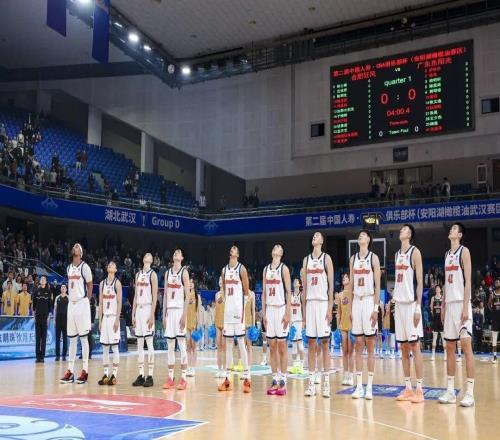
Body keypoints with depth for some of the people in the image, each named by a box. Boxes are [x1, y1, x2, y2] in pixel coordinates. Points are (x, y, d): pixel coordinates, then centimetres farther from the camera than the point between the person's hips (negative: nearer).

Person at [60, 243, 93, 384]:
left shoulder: (84, 267, -7)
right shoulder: (68, 268, 14)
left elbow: (90, 285, -3)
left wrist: (86, 300, 0)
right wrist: (71, 299, 15)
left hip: (82, 303, -7)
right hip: (71, 303, 7)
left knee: (83, 337, -4)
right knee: (72, 339, 8)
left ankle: (85, 371, -1)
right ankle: (70, 371, 11)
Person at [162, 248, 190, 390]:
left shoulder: (184, 272, -3)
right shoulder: (168, 273, 15)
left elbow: (187, 295, -8)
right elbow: (165, 295, 15)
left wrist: (184, 314, -15)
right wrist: (164, 314, 10)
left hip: (180, 309, -6)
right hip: (169, 310, 6)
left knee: (181, 344, -6)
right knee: (170, 345, 6)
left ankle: (183, 378, -3)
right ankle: (170, 378, 11)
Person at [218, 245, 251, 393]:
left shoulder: (241, 269, -4)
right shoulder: (224, 270, 14)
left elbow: (246, 291, -2)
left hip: (238, 308, -6)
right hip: (227, 308, 6)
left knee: (241, 342, -8)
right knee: (228, 343, 7)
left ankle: (246, 378, -6)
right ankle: (227, 378, 11)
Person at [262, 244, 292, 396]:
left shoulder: (284, 268, -3)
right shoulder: (266, 269, 12)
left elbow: (288, 292, -7)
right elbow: (264, 293, 13)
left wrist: (287, 313, -13)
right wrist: (263, 313, 7)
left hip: (281, 309, -5)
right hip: (269, 309, 5)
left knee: (282, 346, -2)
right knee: (272, 347, 7)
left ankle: (283, 381, 3)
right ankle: (275, 380, 12)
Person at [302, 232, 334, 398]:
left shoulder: (326, 258, 0)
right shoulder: (306, 259, 14)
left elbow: (331, 285, -4)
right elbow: (304, 286, 14)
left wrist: (330, 308, -11)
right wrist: (303, 308, 10)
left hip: (323, 302, -4)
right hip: (310, 302, 4)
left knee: (324, 343, -2)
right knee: (311, 344, 5)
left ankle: (326, 383, 2)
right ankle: (311, 382, 9)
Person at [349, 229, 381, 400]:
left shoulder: (373, 258, -2)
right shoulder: (353, 258, 12)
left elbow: (378, 285, -6)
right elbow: (351, 284, 13)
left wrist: (376, 308, -12)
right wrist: (349, 307, 8)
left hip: (369, 301, -4)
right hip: (356, 301, 5)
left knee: (370, 345, -1)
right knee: (358, 345, 5)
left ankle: (369, 386, 3)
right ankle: (359, 386, 9)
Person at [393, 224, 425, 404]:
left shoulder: (415, 252, -6)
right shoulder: (397, 254, 16)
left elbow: (420, 281, -11)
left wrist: (418, 307, -16)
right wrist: (394, 303, 15)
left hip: (411, 303, -7)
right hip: (399, 303, 7)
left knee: (415, 346, -5)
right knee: (403, 347, 8)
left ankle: (419, 389, 0)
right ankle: (408, 388, 14)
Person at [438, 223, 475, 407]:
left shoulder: (464, 251, -4)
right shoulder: (447, 254, 18)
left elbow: (468, 281, -11)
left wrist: (465, 307, -17)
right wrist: (444, 305, 16)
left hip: (461, 303, -8)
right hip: (449, 304, 8)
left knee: (466, 345, -9)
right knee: (449, 347, 8)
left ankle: (470, 393, -8)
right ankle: (450, 391, 13)